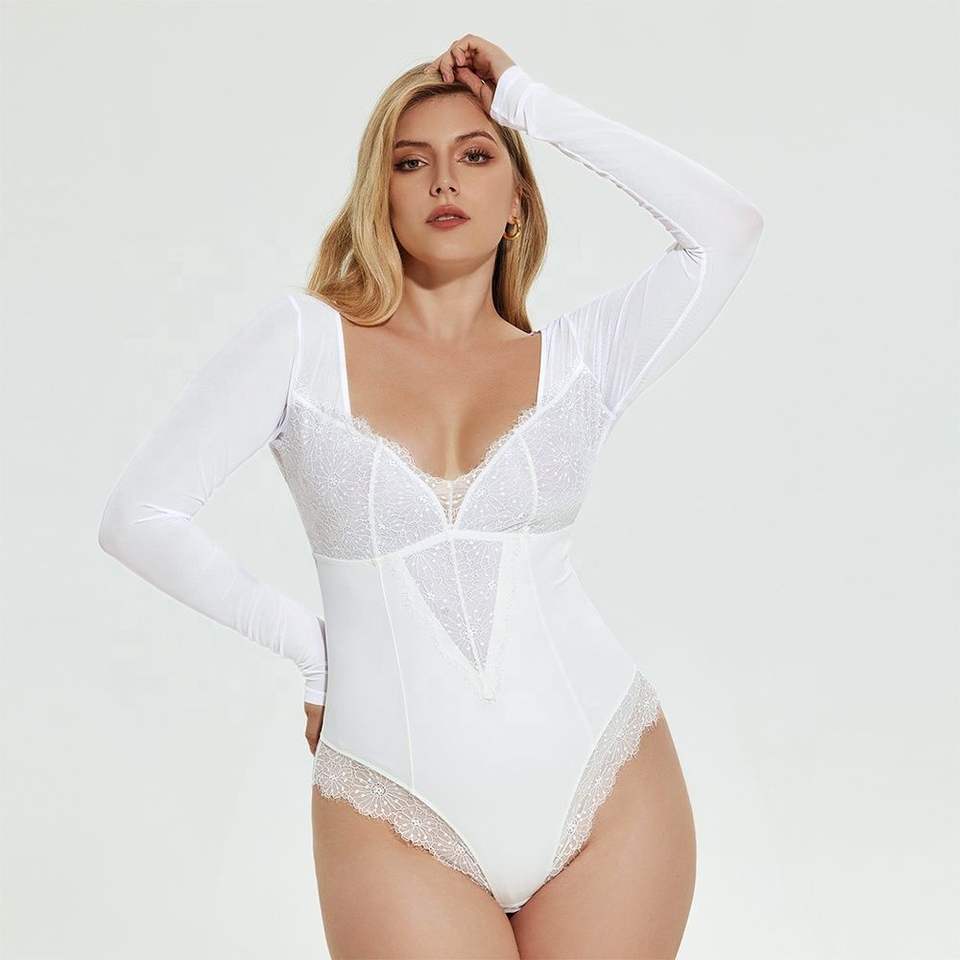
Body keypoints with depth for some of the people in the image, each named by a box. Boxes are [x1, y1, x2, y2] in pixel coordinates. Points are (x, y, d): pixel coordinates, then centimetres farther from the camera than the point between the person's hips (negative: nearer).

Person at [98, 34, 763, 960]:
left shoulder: (573, 356, 6)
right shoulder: (305, 340, 1)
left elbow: (727, 227, -5)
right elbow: (139, 517, 0)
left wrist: (534, 103, 0)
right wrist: (310, 645, 1)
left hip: (606, 784, 2)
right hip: (400, 822, -1)